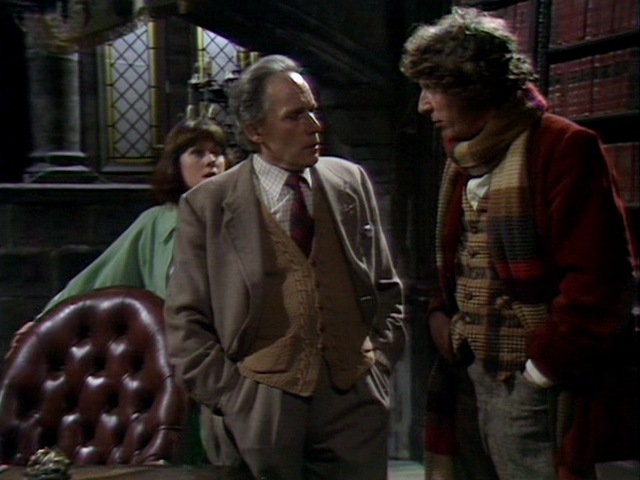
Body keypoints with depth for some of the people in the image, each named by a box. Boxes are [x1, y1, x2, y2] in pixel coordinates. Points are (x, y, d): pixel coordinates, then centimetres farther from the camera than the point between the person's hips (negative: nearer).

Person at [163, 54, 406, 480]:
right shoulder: (207, 205, -2)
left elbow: (386, 288, 14)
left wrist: (381, 361, 5)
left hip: (355, 399, 3)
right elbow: (186, 322, 0)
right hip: (260, 410, -2)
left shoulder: (351, 181, 7)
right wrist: (230, 396, -7)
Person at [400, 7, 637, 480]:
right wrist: (441, 311, 8)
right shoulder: (463, 162, 15)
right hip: (468, 383, 8)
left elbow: (596, 278, -17)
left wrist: (541, 369, -14)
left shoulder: (564, 148, -12)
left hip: (535, 391, -8)